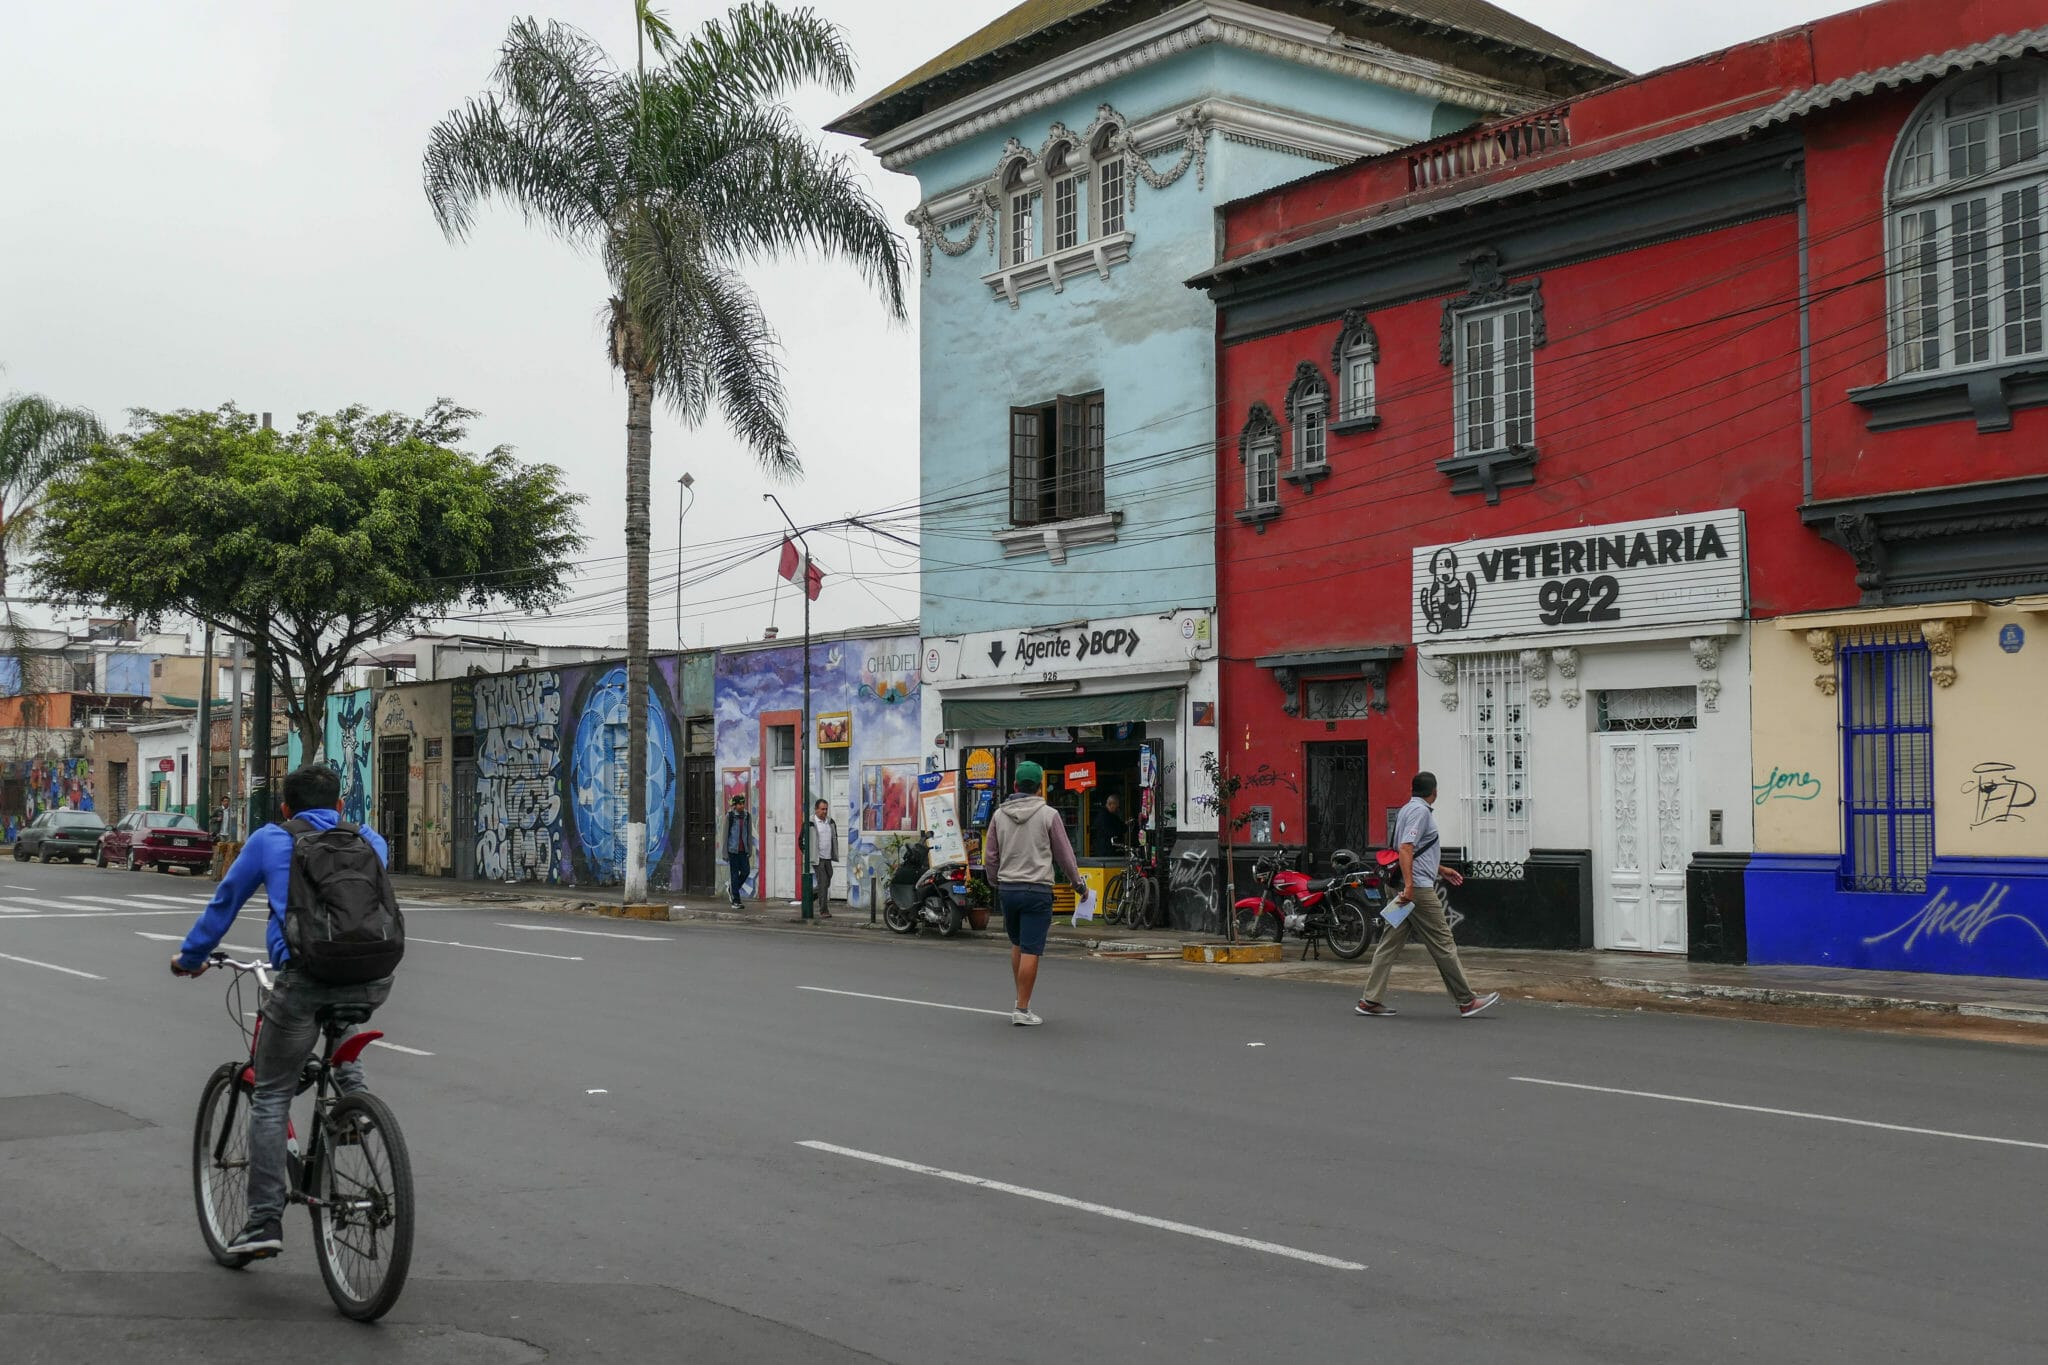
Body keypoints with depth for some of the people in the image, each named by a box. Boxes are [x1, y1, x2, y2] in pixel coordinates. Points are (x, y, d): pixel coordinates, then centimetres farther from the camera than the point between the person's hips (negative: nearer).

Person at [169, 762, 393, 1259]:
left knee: (270, 1098, 9)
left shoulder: (270, 841, 16)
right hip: (373, 978, 3)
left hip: (305, 978, -3)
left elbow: (224, 902, 24)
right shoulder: (370, 842, 22)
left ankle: (264, 1220, 6)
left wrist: (190, 956, 40)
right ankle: (354, 1093, 24)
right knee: (340, 1019, 40)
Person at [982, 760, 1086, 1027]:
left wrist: (995, 885, 25)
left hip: (1007, 888, 4)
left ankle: (1020, 1000, 23)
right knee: (1030, 950, -3)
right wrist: (1079, 884, 14)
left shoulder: (1000, 815, 5)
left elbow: (990, 857, 9)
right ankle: (1022, 1009, -2)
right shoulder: (1048, 815, -5)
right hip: (1037, 890, -4)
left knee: (1017, 945, 20)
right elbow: (1064, 854, 0)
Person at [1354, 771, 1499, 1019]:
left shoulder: (1409, 809, 19)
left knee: (1391, 944, 7)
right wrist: (1409, 885, -28)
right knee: (1442, 944, -2)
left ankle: (1370, 1000, 5)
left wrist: (1441, 871, 35)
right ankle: (1466, 1001, 5)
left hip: (1411, 889, 10)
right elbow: (1405, 848, -22)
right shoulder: (1420, 811, -11)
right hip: (1419, 889, -10)